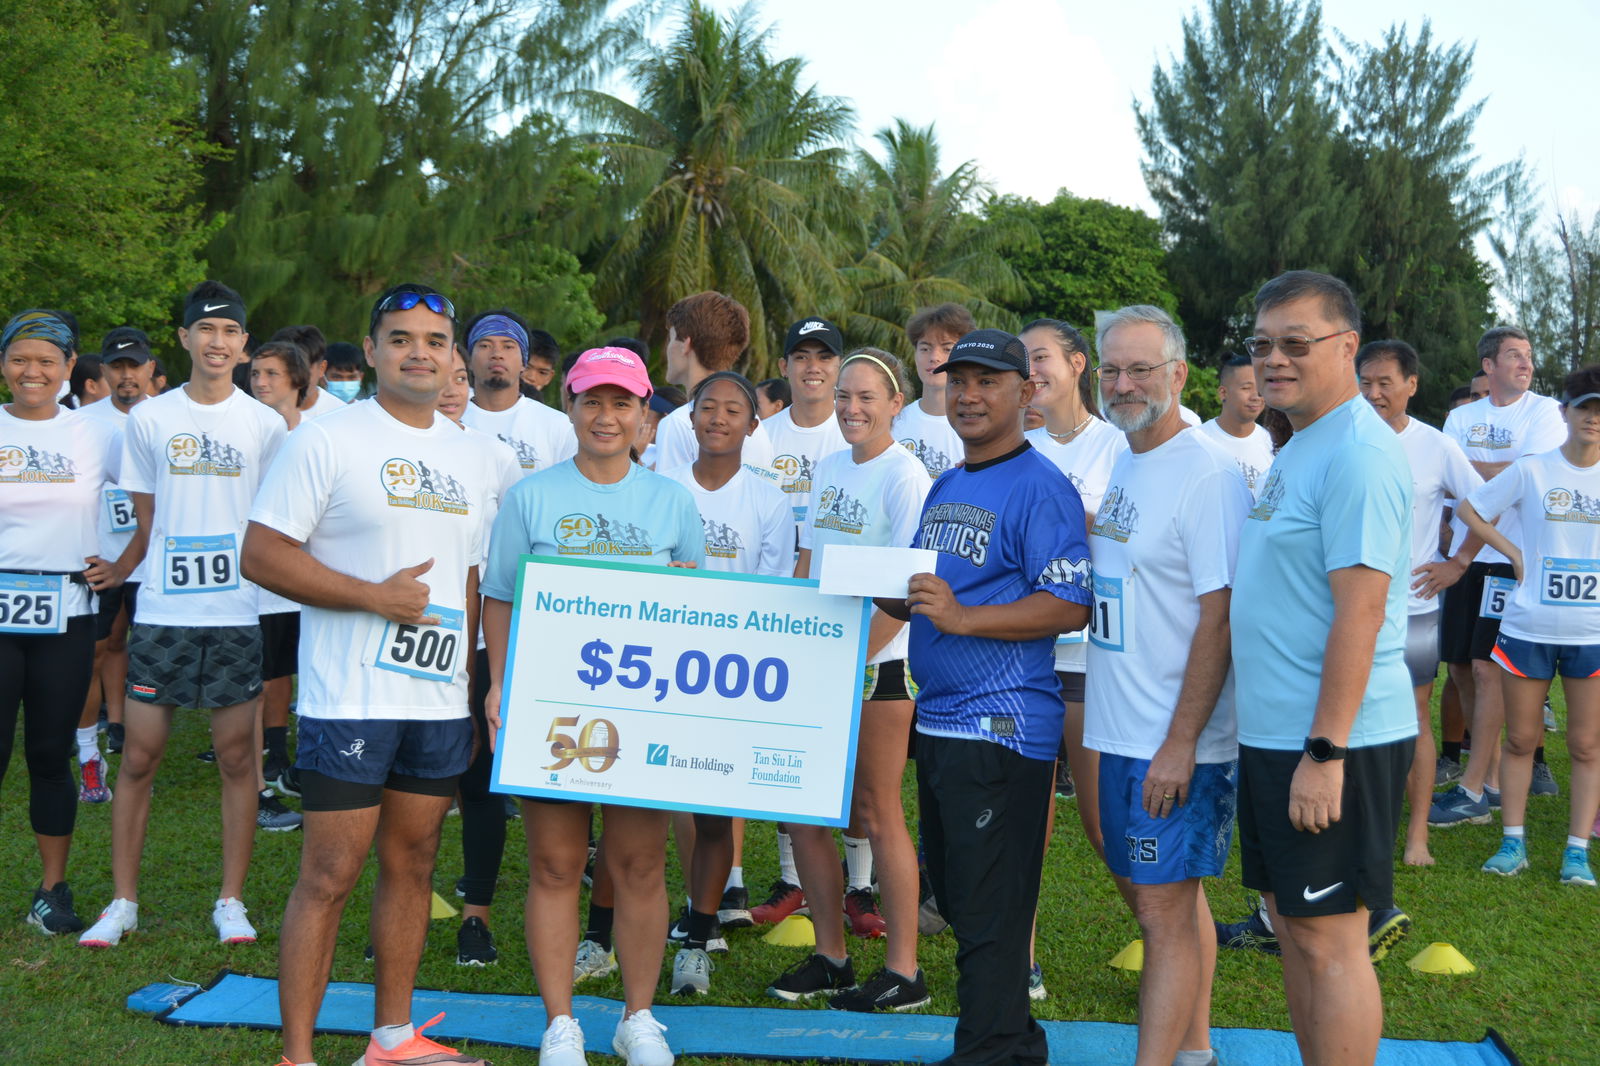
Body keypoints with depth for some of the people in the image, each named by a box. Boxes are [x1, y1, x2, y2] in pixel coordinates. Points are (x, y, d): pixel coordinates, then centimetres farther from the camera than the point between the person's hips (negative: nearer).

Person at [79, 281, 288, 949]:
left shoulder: (266, 425, 4)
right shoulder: (149, 419, 6)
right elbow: (148, 523, 11)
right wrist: (112, 573, 3)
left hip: (238, 612, -1)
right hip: (161, 611, 1)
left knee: (237, 756, 3)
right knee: (139, 755, 3)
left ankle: (231, 901, 14)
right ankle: (123, 901, 15)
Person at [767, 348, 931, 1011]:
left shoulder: (904, 477, -9)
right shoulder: (828, 469, 13)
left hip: (882, 661, -7)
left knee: (875, 812, -2)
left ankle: (903, 970, 9)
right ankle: (830, 957, 20)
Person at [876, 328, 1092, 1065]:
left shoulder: (1041, 488, -11)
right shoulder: (944, 488, 16)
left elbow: (1069, 607, -19)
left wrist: (961, 616, -26)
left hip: (1002, 726, -9)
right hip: (937, 720, 9)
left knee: (988, 914, -3)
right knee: (954, 895, 18)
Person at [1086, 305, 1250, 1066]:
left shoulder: (1209, 472, -15)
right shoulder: (1118, 468, 11)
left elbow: (1219, 616, -19)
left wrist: (1180, 743, -22)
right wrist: (1096, 707, 16)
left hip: (1178, 743, -9)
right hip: (1120, 731, 9)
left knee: (1165, 910, -4)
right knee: (1170, 897, 18)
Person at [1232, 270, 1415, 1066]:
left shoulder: (1356, 454, -16)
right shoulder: (1297, 451, 15)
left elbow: (1360, 611, -22)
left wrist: (1326, 751, -23)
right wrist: (1278, 741, 18)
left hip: (1332, 742, -10)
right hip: (1275, 734, 10)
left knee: (1329, 939, -2)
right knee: (1292, 922, 16)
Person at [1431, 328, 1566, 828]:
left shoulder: (1544, 411, 0)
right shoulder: (1461, 417, 13)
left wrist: (1468, 468, -5)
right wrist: (1497, 475, -11)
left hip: (1512, 556, -5)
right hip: (1465, 556, 5)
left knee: (1488, 668, -8)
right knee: (1461, 668, 6)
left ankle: (1475, 788, -2)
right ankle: (1495, 775, 19)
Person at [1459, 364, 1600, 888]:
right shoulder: (1531, 470, -2)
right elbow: (1469, 508, 6)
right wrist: (1513, 552, -2)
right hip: (1528, 627, -1)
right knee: (1520, 738, 7)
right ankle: (1513, 842, 17)